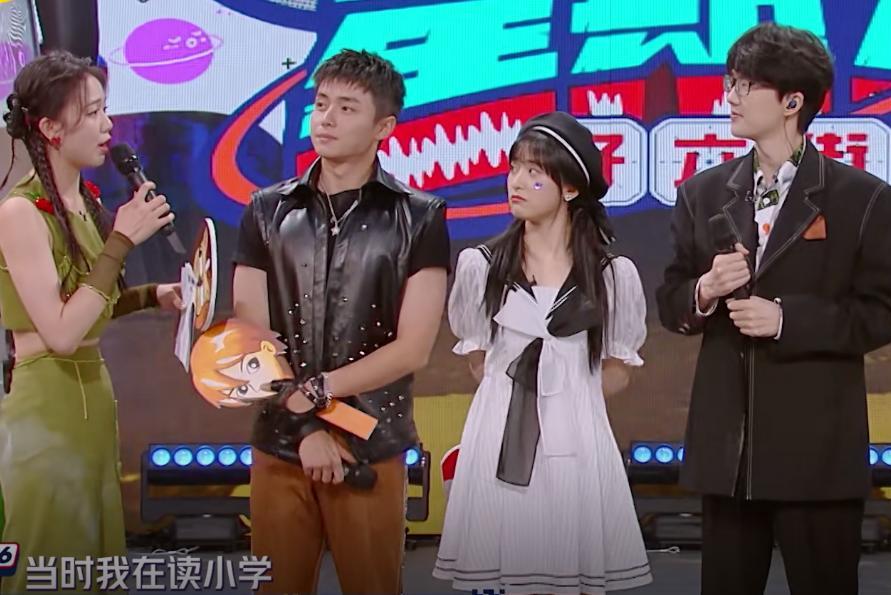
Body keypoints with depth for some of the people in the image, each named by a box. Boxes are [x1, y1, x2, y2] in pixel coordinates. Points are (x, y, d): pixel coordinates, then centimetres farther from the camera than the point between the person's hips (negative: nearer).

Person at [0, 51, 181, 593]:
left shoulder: (87, 201, 8)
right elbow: (60, 332, -23)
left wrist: (153, 296, 3)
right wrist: (122, 243, -21)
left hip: (94, 396, 8)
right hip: (47, 409, -8)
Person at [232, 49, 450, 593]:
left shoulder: (419, 218, -2)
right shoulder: (268, 212, 5)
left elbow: (412, 349, -7)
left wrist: (313, 390, -11)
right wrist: (305, 424, -9)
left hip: (372, 449, -2)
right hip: (279, 445, 2)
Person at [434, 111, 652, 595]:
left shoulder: (613, 274, 2)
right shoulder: (480, 266, 4)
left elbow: (616, 374, 11)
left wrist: (562, 392, 5)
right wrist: (519, 393, 8)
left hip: (575, 448, 0)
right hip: (501, 446, 1)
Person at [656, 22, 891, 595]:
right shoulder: (704, 192, 9)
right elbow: (671, 302, 11)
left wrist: (789, 318, -17)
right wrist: (705, 291, -11)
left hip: (817, 448, -4)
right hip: (726, 445, 4)